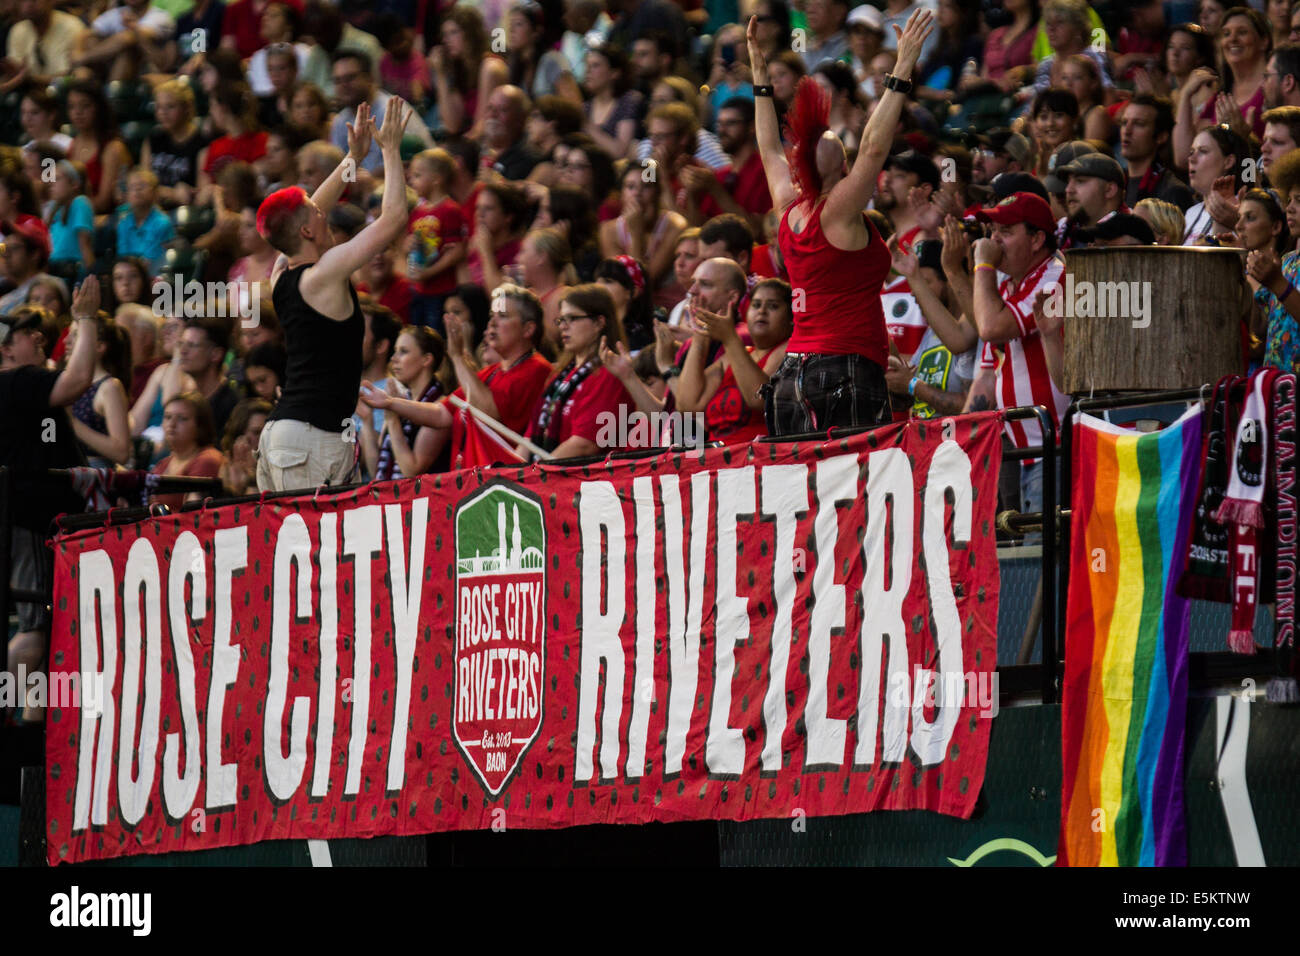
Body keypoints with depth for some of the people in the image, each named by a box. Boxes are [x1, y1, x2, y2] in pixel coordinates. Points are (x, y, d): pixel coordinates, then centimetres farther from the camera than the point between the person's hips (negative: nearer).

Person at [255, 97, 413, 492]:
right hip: (313, 436, -9)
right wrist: (390, 149, 1)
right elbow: (394, 218, -9)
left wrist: (354, 157, 30)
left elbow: (310, 213, 30)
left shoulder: (282, 275, 12)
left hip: (278, 430, 9)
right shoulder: (324, 274, -10)